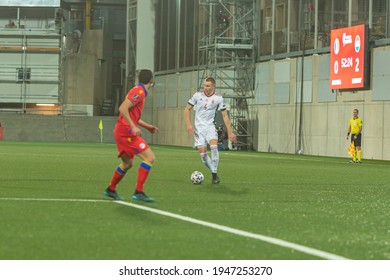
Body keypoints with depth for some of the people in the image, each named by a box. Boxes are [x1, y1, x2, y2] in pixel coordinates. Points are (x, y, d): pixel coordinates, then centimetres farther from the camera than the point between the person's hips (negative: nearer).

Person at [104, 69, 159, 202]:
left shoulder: (139, 91, 18)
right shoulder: (139, 92, -13)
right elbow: (122, 108, -23)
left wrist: (147, 126, 24)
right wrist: (133, 127, -28)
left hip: (121, 131, 10)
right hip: (126, 131, -10)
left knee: (127, 163, 23)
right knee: (149, 157, -13)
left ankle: (110, 190, 34)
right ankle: (138, 192, -15)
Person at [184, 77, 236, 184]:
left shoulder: (218, 98, -2)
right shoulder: (198, 95, -2)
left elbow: (225, 115, 3)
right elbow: (187, 109, 6)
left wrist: (230, 132, -1)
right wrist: (188, 124, -6)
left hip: (210, 127, -1)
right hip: (198, 128, 1)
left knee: (214, 147, -25)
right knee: (202, 153, -7)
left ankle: (215, 174, -17)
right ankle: (214, 174, 11)